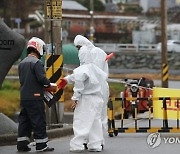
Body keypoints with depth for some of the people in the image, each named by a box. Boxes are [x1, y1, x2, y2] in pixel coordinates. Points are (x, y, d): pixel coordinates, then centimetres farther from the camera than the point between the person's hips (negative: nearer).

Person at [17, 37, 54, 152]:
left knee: (24, 120, 12)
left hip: (23, 97, 8)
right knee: (39, 121, -2)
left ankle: (22, 144, 12)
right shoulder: (37, 62, -13)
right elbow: (42, 78, -20)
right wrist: (49, 85, -1)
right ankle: (41, 145, 0)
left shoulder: (22, 63, 14)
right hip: (35, 97, -8)